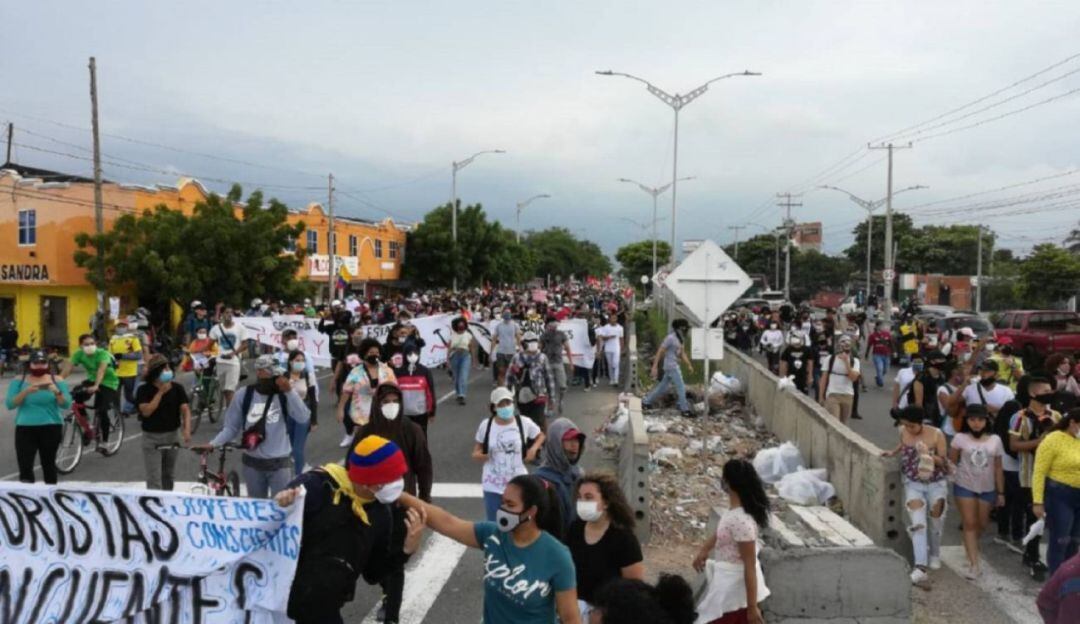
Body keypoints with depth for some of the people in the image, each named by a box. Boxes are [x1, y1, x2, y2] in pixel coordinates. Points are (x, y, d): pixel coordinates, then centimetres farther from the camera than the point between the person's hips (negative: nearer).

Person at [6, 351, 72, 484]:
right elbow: (9, 404, -6)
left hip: (51, 428, 0)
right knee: (25, 467, -8)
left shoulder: (57, 381, 3)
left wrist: (57, 392, -24)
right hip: (25, 428, 0)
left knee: (49, 464, 8)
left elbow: (66, 404, -5)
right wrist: (26, 391, -22)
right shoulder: (19, 381, 4)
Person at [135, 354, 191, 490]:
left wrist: (187, 429, -26)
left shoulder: (177, 388, -3)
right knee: (154, 479, -6)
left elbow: (185, 409, -11)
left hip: (172, 435, 3)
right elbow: (146, 411, -20)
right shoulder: (144, 390, -8)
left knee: (169, 476, 17)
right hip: (152, 437, -3)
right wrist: (160, 392, -21)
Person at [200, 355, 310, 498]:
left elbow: (304, 419, -25)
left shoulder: (284, 395, -10)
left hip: (280, 463, -2)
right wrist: (213, 444, -12)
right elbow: (231, 427, 2)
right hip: (252, 462, 2)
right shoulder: (245, 395, -5)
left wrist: (289, 391, -31)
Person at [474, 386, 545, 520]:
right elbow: (476, 453, 4)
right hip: (493, 485, 0)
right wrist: (480, 455, -19)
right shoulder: (486, 425, -7)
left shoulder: (524, 422, -8)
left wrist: (533, 449, -9)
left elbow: (541, 436, 10)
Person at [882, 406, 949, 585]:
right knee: (918, 523, -13)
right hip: (913, 484, 1)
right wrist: (892, 452, 2)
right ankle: (921, 567, -21)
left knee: (935, 523, 14)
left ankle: (934, 555, 43)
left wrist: (929, 455, -28)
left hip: (936, 484, -1)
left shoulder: (936, 434, -14)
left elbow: (945, 462, -11)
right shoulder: (903, 431, -5)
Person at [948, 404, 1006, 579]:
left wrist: (1001, 493, 6)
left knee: (981, 525, 14)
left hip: (987, 489, 3)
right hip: (964, 487, -2)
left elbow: (998, 469, 4)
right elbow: (951, 462, -1)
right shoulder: (960, 438, -6)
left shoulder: (995, 440, 0)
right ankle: (974, 564, -4)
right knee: (970, 524, -4)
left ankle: (969, 547, 43)